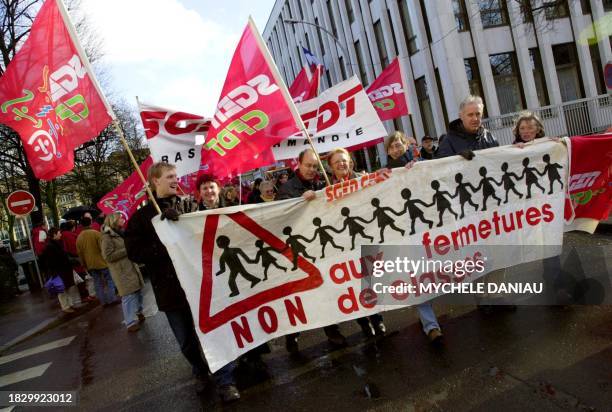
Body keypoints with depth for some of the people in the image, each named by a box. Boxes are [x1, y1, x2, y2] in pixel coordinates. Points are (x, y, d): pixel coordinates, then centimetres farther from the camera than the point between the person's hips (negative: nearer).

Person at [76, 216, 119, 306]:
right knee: (109, 280, 5)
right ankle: (112, 298, 3)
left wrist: (84, 265, 18)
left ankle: (104, 301, 12)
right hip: (101, 261, -5)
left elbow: (80, 254, 9)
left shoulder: (79, 238, 3)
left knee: (98, 283, 10)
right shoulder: (96, 233, -13)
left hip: (90, 264, 5)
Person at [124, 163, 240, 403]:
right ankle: (201, 373, 40)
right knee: (186, 340, 15)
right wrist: (166, 246, -19)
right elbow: (134, 253, -8)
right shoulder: (141, 216, 2)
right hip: (171, 287, 0)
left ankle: (225, 381, 14)